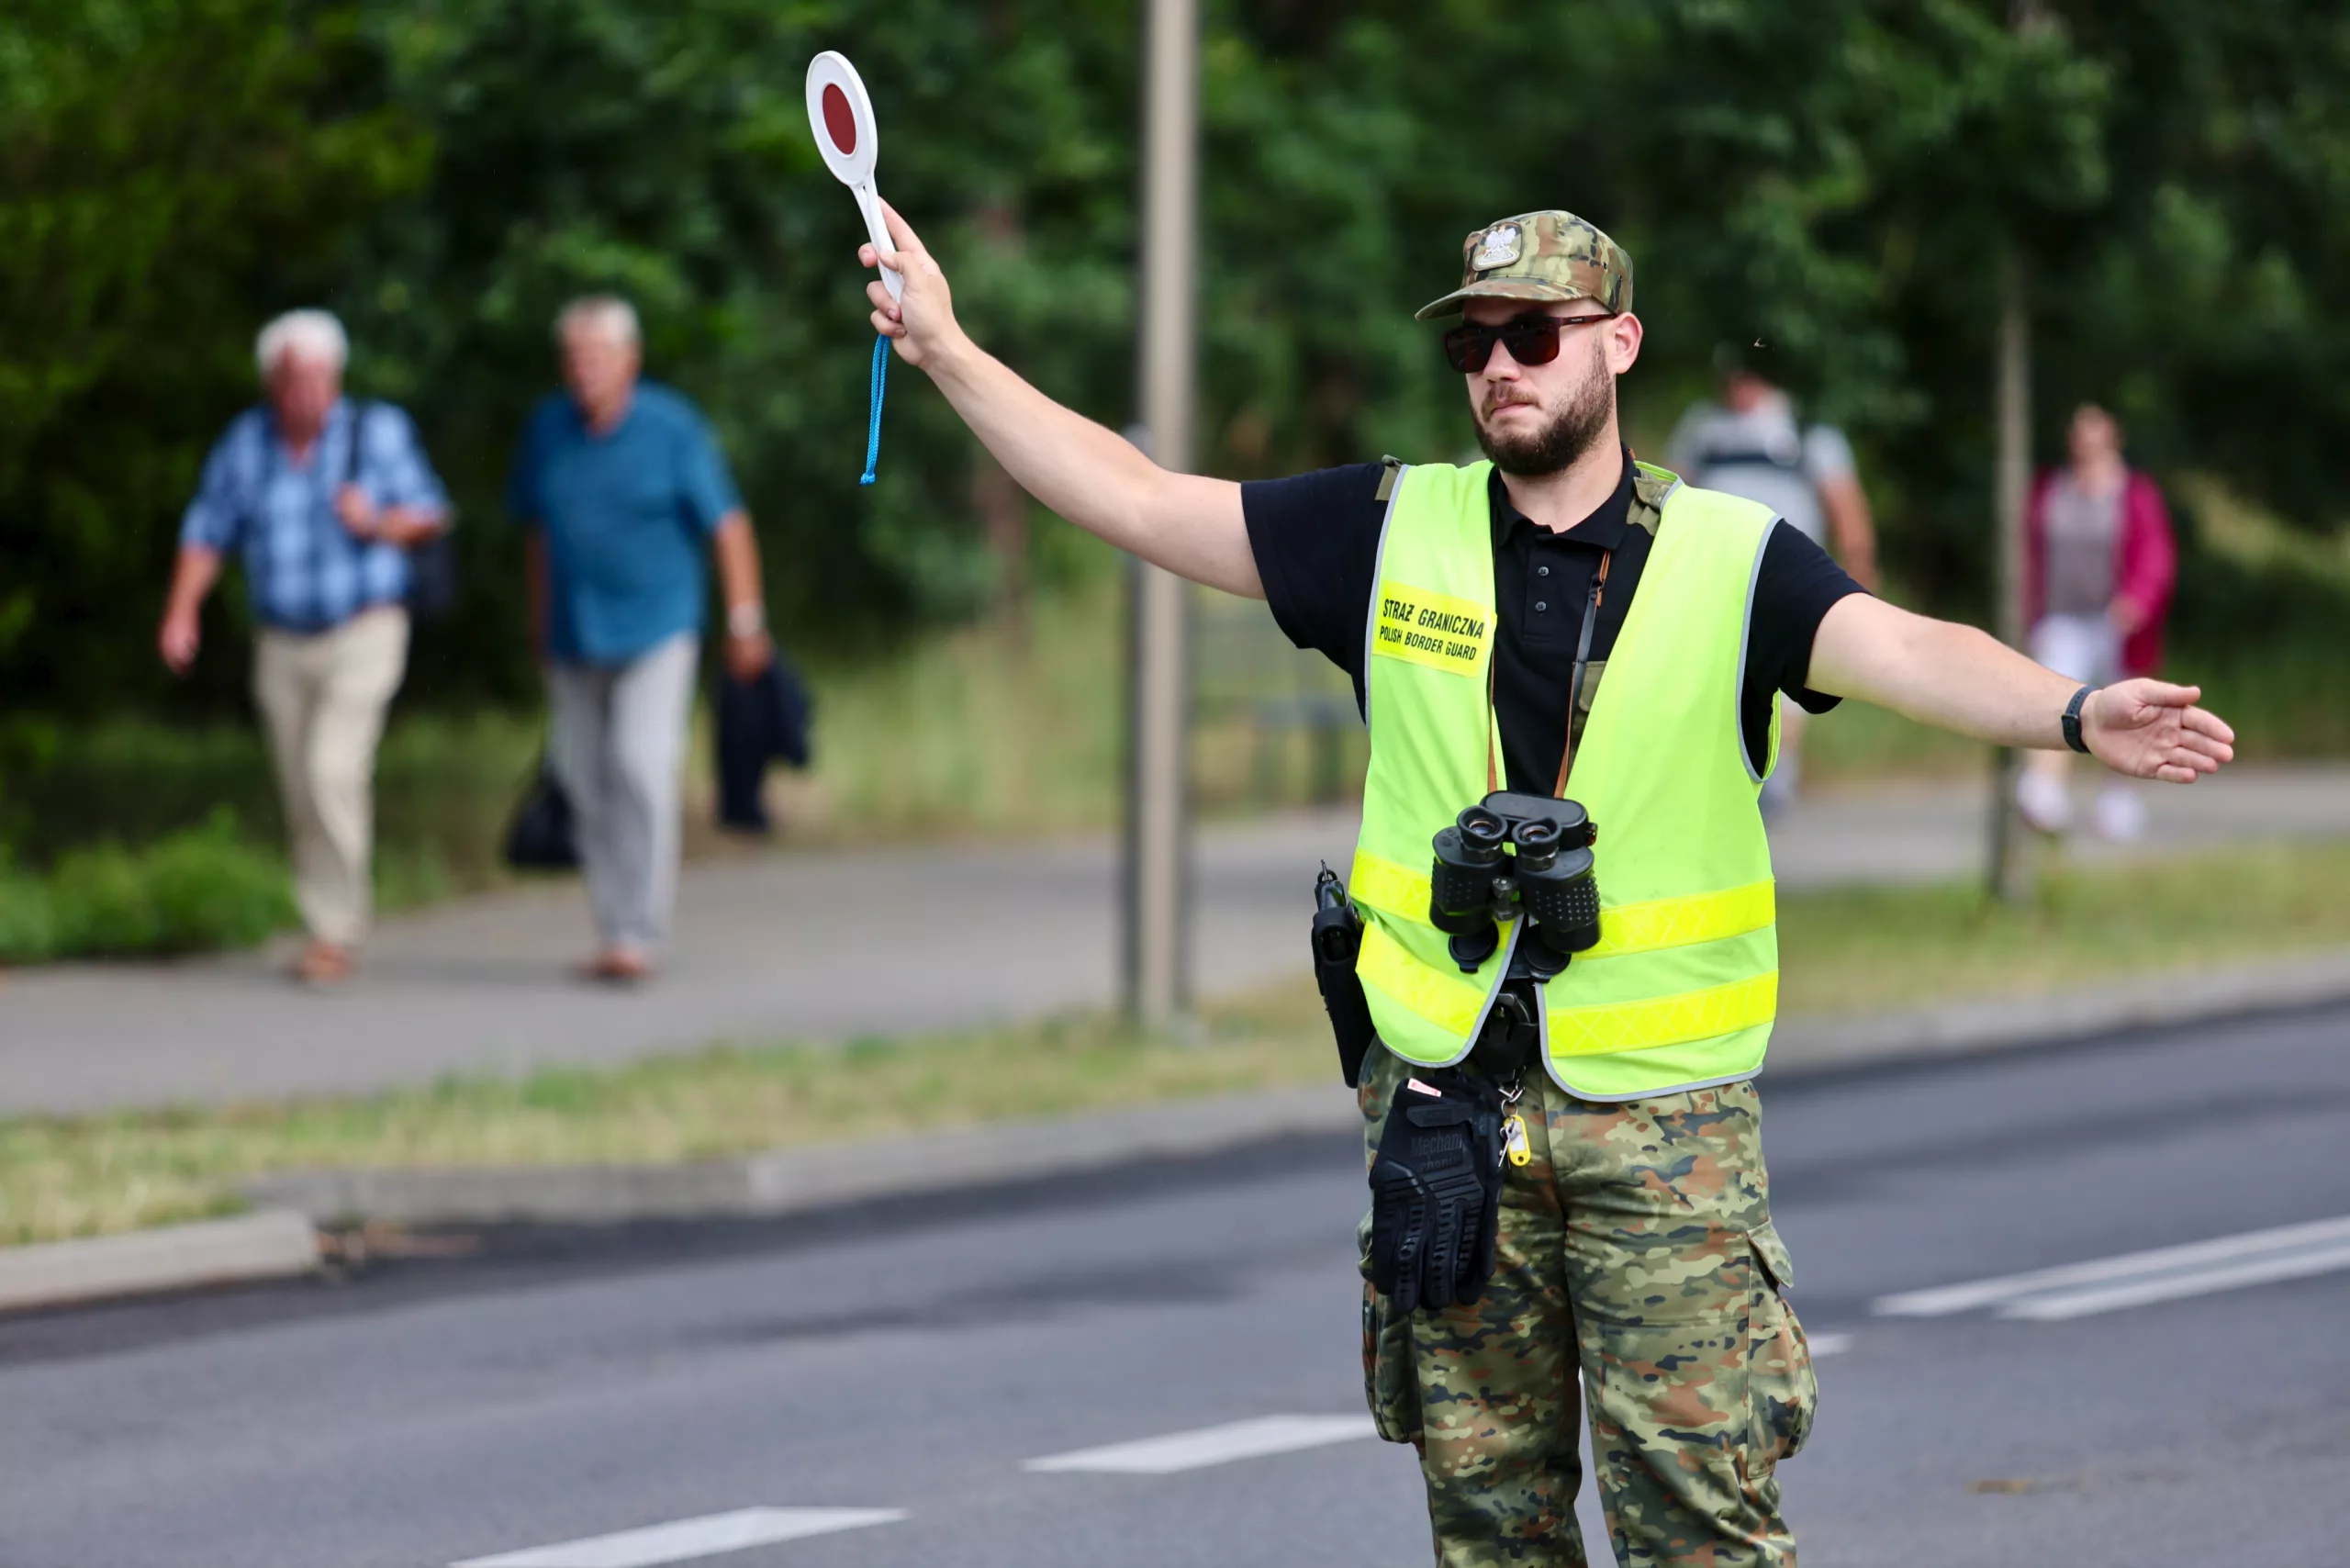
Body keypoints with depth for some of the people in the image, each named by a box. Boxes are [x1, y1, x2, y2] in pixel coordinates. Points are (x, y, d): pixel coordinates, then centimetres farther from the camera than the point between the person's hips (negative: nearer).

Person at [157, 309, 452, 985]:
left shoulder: (378, 431, -7)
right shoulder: (245, 442, -2)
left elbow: (430, 516, 0)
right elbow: (207, 533, -1)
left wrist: (377, 523, -21)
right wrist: (181, 612, -14)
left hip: (365, 633, -4)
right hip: (283, 644, 4)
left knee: (332, 771, -19)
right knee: (303, 796, 7)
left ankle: (336, 930, -11)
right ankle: (332, 936, 20)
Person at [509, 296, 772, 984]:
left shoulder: (671, 428, -9)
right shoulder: (548, 429, 2)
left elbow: (728, 524, -5)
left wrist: (745, 620, -7)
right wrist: (540, 624, 19)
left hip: (656, 626, -5)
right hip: (577, 638, 5)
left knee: (641, 767, -17)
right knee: (586, 780, 4)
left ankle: (637, 936, -18)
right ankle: (614, 931, 13)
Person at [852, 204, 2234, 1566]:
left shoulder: (1732, 558, -2)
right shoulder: (1394, 531, 5)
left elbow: (1907, 652, -18)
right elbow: (1140, 503, 8)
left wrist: (2076, 713, -38)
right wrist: (947, 350, 4)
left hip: (1665, 1115, -2)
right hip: (1444, 1098, 3)